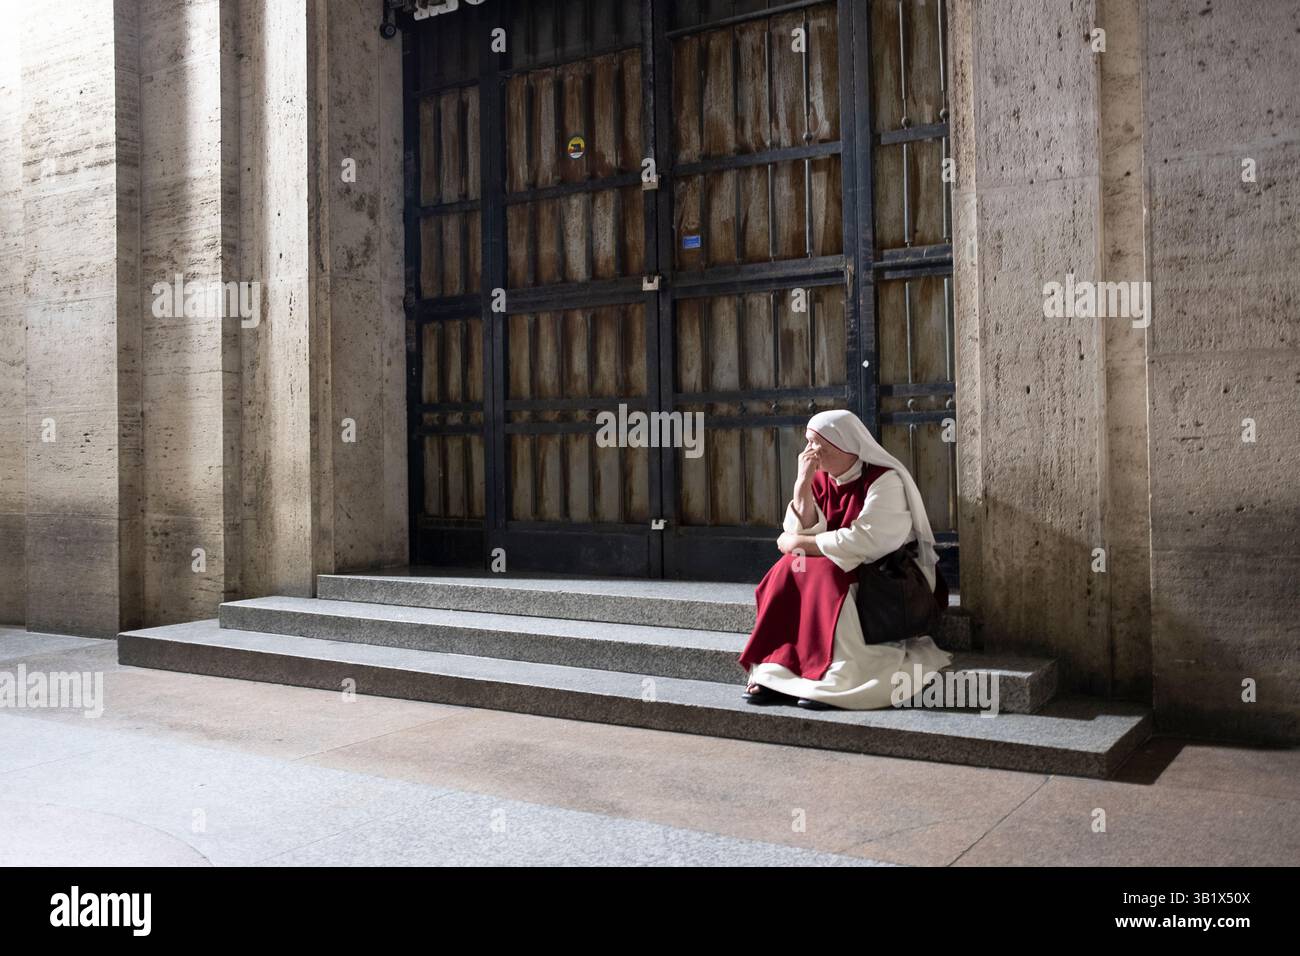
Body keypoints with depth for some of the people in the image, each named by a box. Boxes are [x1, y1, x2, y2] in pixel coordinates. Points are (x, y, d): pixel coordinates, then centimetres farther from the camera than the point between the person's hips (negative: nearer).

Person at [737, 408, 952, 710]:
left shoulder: (884, 480, -15)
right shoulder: (820, 479, 4)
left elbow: (864, 542, -25)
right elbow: (803, 534, -5)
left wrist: (798, 543, -17)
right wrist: (803, 482, -14)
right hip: (844, 569, 6)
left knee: (825, 574, -31)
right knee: (789, 570, -19)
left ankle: (834, 681, -31)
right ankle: (775, 673, -22)